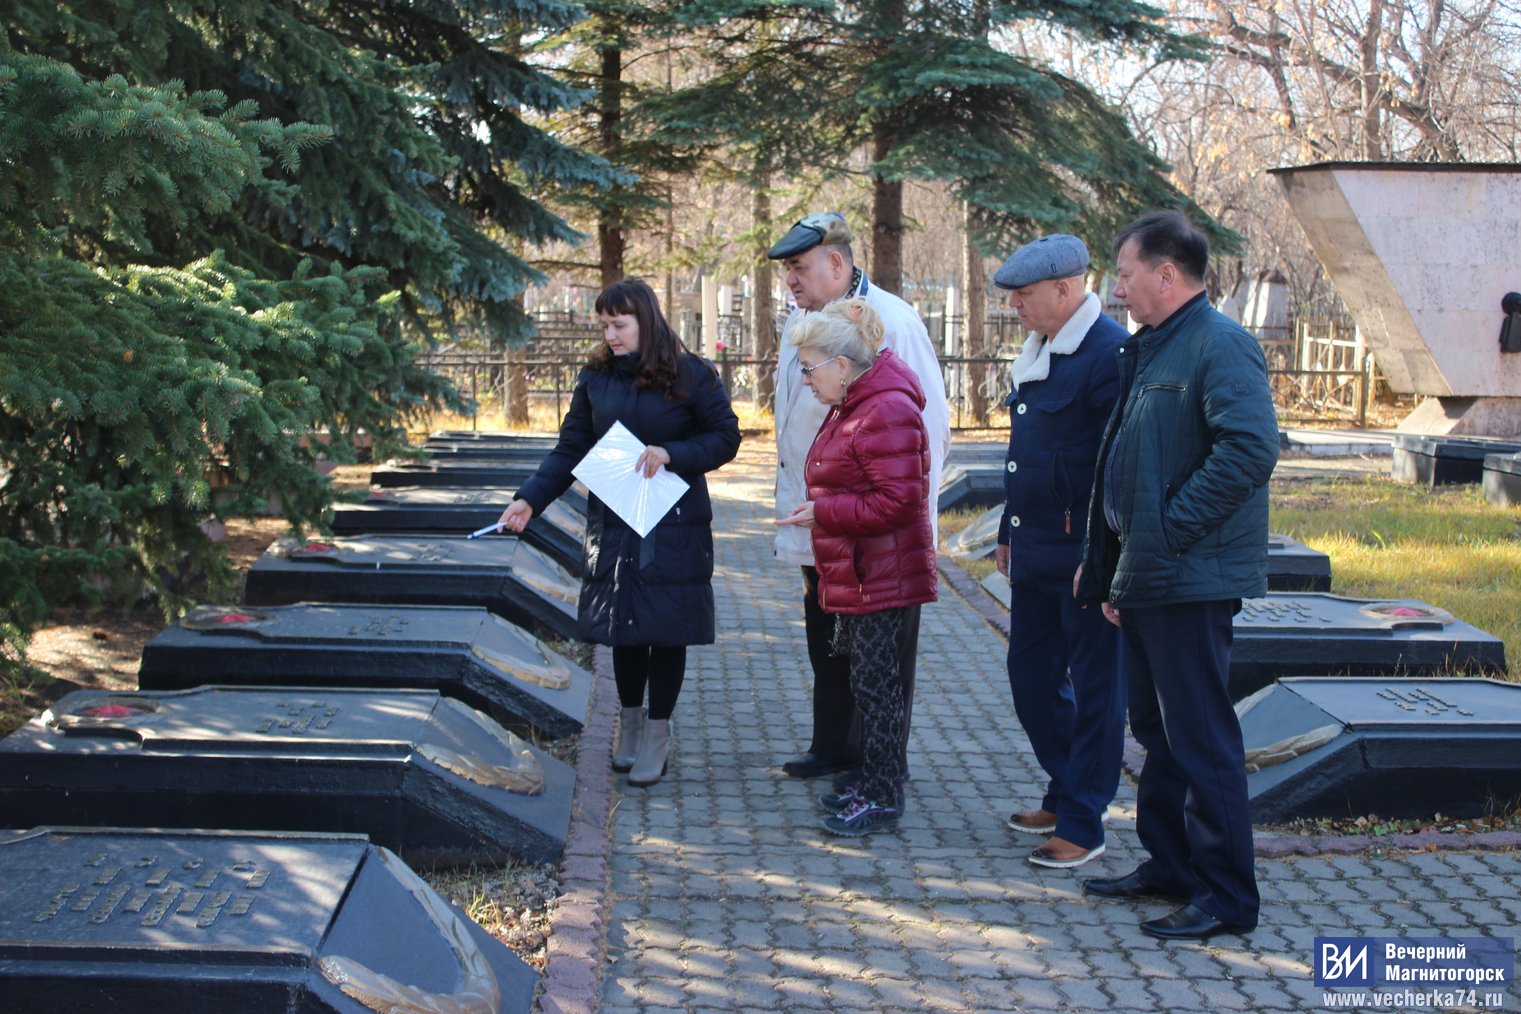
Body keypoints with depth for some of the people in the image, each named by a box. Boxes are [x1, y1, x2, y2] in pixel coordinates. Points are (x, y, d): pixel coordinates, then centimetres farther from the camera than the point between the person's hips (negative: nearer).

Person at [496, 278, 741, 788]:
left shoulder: (691, 376, -7)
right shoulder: (596, 377, 2)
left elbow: (726, 437, -3)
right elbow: (570, 450, 2)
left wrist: (671, 453, -18)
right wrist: (530, 499, -9)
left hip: (674, 530, -3)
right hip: (613, 528, 3)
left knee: (665, 630, 3)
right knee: (624, 628, 11)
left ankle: (657, 733, 15)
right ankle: (630, 722, 28)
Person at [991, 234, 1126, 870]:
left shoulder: (1110, 353, -16)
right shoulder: (1037, 352, 13)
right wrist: (1009, 533, 20)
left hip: (1085, 557, -9)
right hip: (1035, 555, 9)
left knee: (1093, 689, 2)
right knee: (1031, 675, 15)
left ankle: (1082, 826, 11)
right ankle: (1065, 795, 31)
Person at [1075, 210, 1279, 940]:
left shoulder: (1220, 346, -15)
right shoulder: (1150, 349, 16)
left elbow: (1250, 449, -28)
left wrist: (1174, 528, -22)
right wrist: (1111, 572, 18)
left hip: (1192, 581, -10)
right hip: (1146, 579, 10)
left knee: (1201, 741, -3)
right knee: (1159, 734, 18)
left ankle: (1226, 898, 6)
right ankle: (1169, 866, 31)